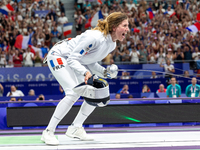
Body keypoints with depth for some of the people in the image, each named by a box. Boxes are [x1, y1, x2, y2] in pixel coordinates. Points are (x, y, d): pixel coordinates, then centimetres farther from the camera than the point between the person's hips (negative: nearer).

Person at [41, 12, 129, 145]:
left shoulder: (112, 44, -3)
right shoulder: (95, 37, -31)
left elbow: (91, 63, 5)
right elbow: (72, 59, -28)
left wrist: (105, 72, -12)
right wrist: (85, 73, -43)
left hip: (77, 62, 9)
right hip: (58, 56, -9)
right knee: (73, 93, -25)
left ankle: (75, 129, 8)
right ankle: (48, 132, -19)